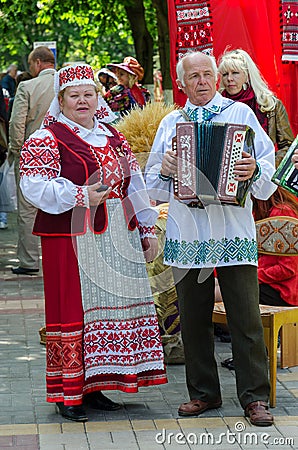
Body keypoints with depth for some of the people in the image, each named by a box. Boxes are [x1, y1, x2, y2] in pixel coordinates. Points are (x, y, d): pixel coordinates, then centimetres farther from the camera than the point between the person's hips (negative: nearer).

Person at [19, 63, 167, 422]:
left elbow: (134, 186, 20)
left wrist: (147, 230, 16)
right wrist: (80, 195, -22)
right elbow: (35, 186, -13)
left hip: (115, 240, 6)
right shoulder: (46, 140, -3)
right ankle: (67, 393, 3)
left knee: (107, 308, 7)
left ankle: (93, 386, 16)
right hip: (71, 240, -6)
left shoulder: (112, 137, 16)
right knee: (73, 309, -4)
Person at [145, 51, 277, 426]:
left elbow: (269, 163, 2)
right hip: (186, 234, 3)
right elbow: (153, 184, 19)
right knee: (193, 318, 7)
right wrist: (165, 170, -3)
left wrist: (254, 170, -19)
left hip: (233, 231, -3)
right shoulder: (171, 124, 17)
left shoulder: (240, 113, 8)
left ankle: (254, 396, 1)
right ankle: (203, 392, 19)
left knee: (246, 317, -5)